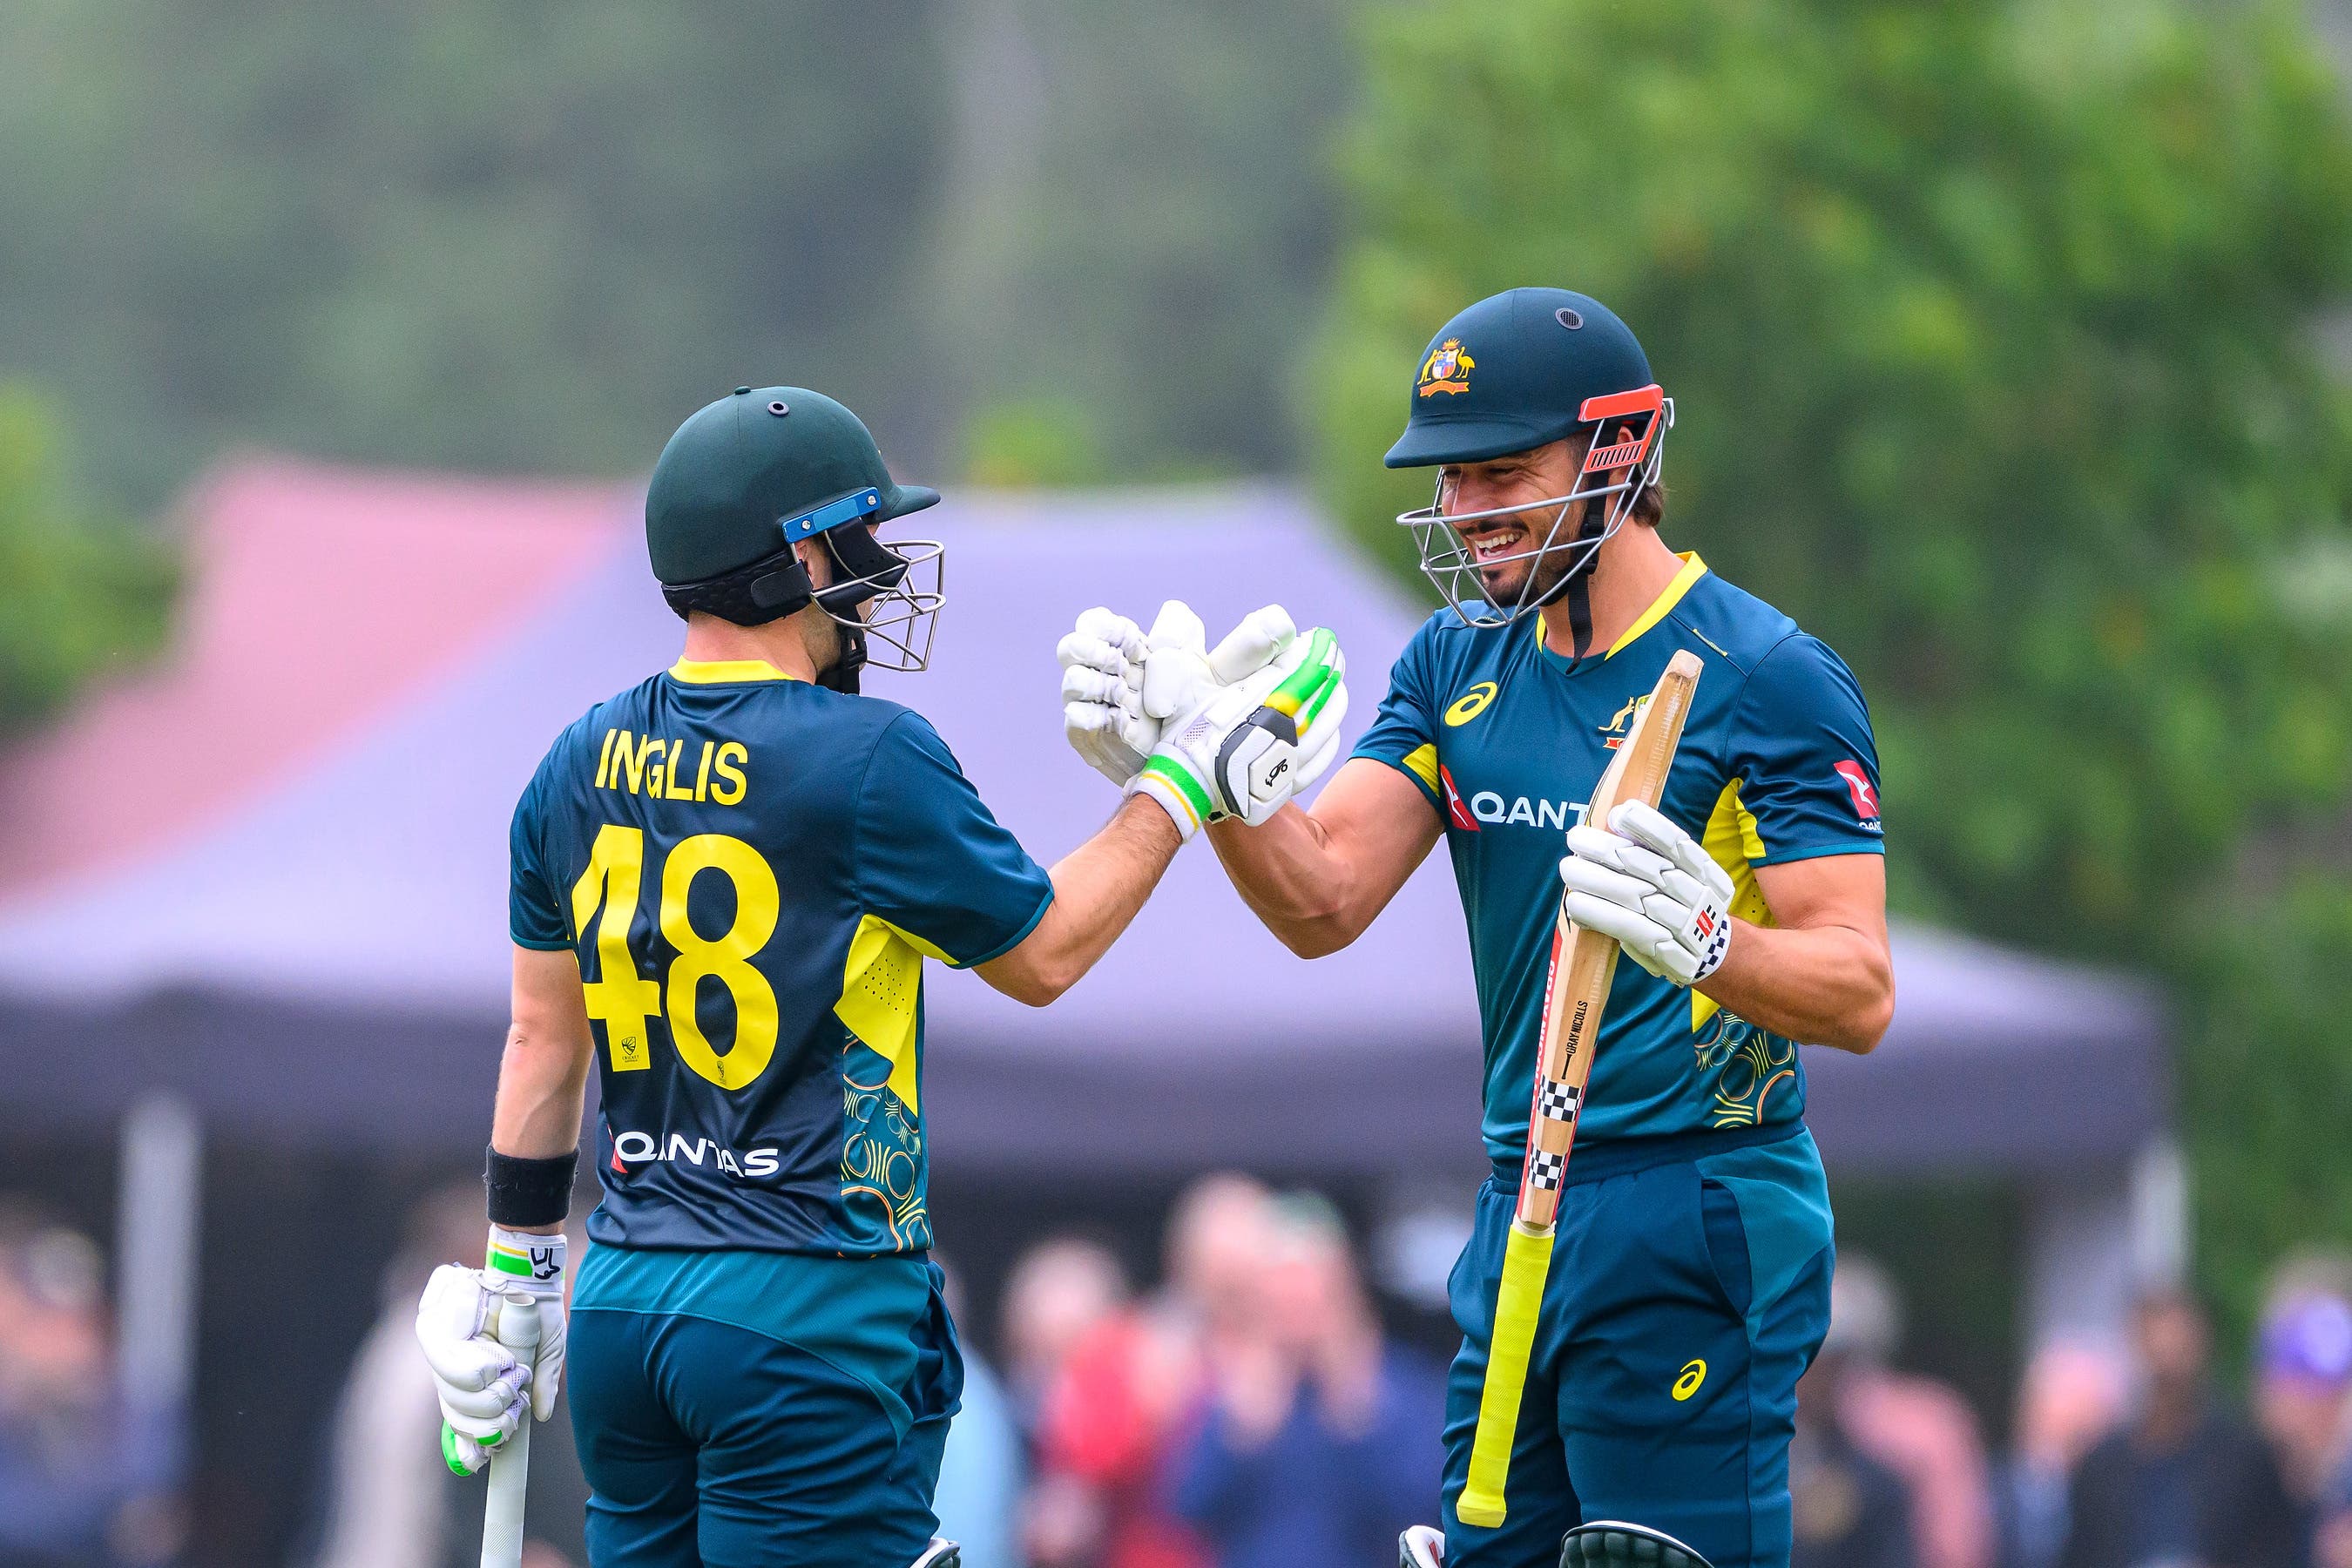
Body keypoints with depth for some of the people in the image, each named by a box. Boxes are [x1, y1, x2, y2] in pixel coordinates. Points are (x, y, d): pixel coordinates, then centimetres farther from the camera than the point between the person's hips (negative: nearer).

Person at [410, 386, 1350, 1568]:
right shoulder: (870, 762, -13)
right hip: (807, 1315, -7)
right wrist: (1190, 781, 10)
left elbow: (543, 1040, 14)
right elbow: (1042, 954, 1)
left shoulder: (581, 767, 6)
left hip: (622, 1298, 7)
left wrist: (519, 1268, 23)